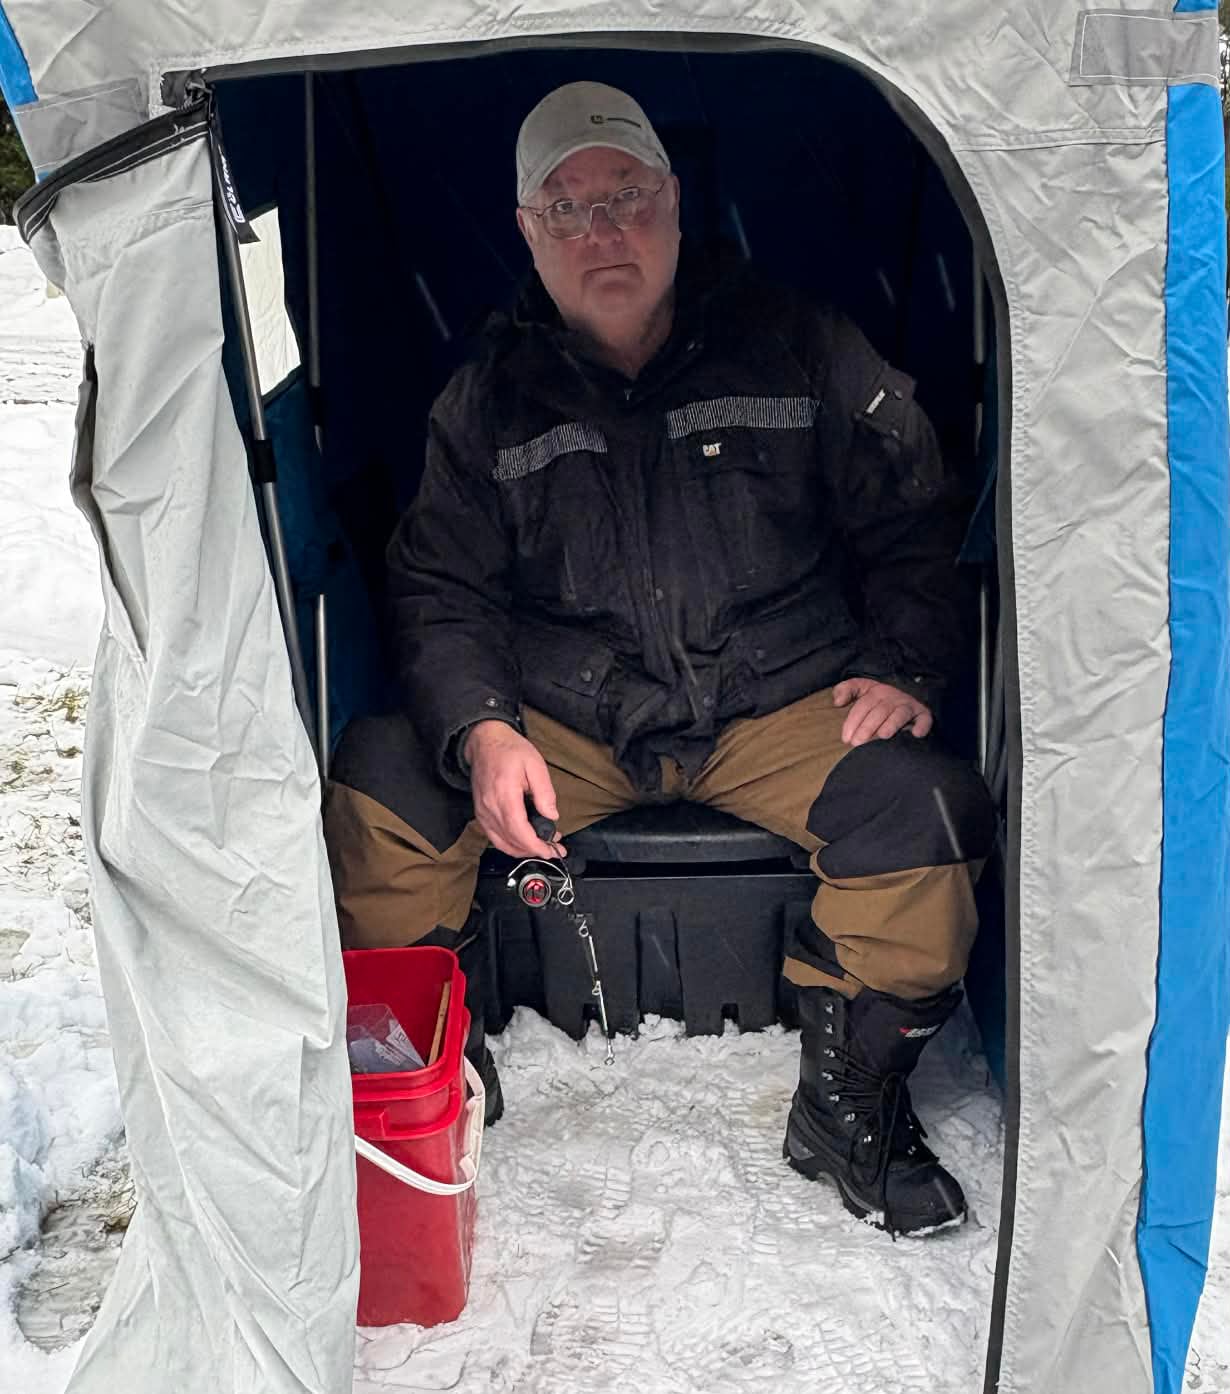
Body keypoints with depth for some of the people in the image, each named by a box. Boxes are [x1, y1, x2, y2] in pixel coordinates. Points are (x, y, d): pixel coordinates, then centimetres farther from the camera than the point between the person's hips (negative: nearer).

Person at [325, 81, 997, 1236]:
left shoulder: (800, 351, 0)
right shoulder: (487, 399, 4)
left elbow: (914, 526, 7)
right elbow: (440, 591, 3)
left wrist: (903, 666, -9)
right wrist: (480, 731, -14)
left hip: (783, 704, -1)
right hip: (562, 717, 2)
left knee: (918, 806, -29)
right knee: (378, 783, -21)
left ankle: (849, 1098, -5)